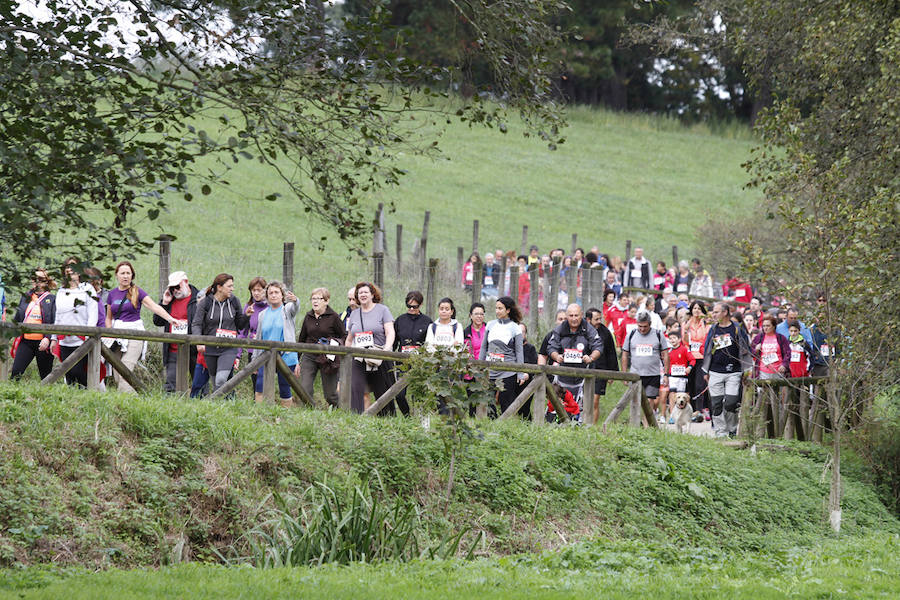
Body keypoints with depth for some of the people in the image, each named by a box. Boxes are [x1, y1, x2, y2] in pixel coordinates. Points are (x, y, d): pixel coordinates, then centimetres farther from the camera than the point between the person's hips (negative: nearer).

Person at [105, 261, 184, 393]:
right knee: (117, 375, -3)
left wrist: (170, 319, -25)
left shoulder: (137, 292, 1)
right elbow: (109, 318, 20)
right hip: (117, 335, 4)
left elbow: (154, 306, -11)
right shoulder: (112, 294, 12)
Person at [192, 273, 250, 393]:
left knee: (221, 379, -21)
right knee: (215, 381, 9)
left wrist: (246, 316, -8)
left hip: (228, 348, 0)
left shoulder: (234, 302, 3)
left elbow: (240, 325, 13)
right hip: (210, 347, 0)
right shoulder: (205, 303, -4)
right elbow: (196, 324, -7)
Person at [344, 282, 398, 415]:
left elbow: (390, 333, -6)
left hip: (379, 360, -3)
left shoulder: (382, 310, 3)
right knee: (354, 389, -16)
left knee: (383, 392, 3)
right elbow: (349, 340, 23)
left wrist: (386, 350, -22)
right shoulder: (354, 314, 16)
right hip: (358, 359, 3)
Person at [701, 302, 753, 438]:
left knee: (731, 403, -10)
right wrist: (706, 371, 16)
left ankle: (732, 431, 8)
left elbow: (746, 349, 6)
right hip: (715, 373, 3)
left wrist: (746, 370, 1)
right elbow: (706, 350, 18)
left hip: (733, 373, -3)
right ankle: (720, 433, 6)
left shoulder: (736, 329, 1)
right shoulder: (713, 330, 12)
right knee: (716, 405, -1)